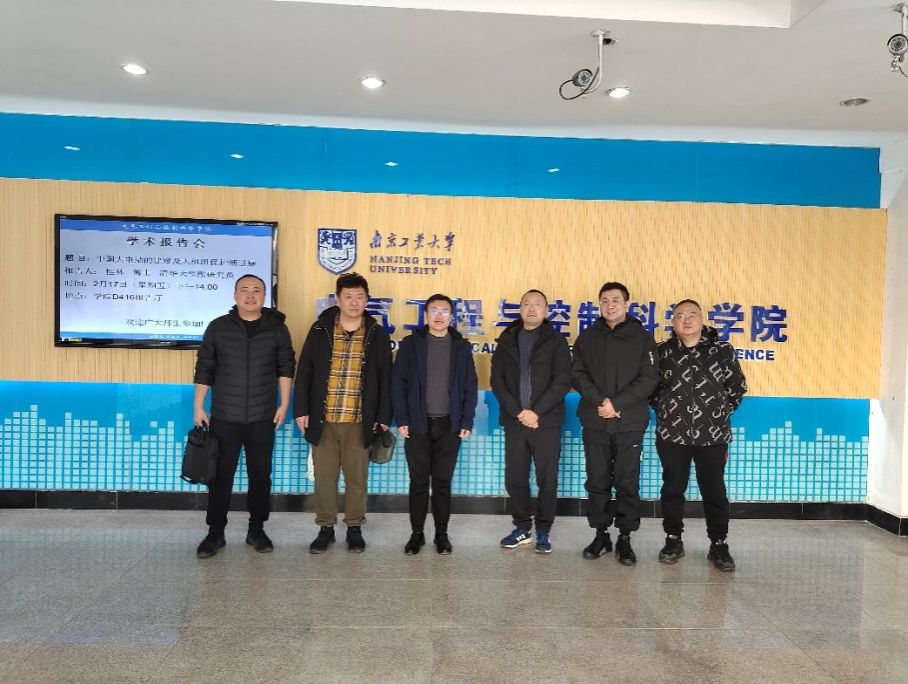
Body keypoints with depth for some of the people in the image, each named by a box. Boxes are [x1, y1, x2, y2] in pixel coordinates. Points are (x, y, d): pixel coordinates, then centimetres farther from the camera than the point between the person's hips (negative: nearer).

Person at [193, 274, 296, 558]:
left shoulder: (277, 329, 2)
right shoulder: (218, 327, 1)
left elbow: (286, 368, 6)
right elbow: (204, 369, 4)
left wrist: (284, 403, 0)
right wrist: (198, 407, 2)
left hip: (263, 418, 1)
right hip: (224, 417, 0)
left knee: (260, 475, 8)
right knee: (221, 476, 6)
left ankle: (256, 530, 23)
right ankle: (215, 533, 19)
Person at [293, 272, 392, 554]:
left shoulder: (377, 335, 1)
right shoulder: (320, 330, 1)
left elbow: (385, 379, 4)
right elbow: (304, 372, 3)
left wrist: (383, 417, 0)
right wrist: (301, 410, -2)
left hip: (359, 422, 0)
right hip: (323, 420, 1)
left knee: (357, 477, 9)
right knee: (324, 476, 9)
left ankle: (354, 528, 26)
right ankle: (326, 527, 25)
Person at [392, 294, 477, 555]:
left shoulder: (462, 346, 6)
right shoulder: (411, 343, 2)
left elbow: (470, 386, 6)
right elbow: (398, 382, 0)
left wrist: (467, 422, -1)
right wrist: (401, 419, -7)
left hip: (449, 425, 1)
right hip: (417, 424, -1)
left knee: (443, 481, 7)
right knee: (418, 481, 6)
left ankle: (441, 533, 19)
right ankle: (417, 533, 18)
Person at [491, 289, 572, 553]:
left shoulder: (556, 341, 2)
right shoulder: (506, 341, 9)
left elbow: (562, 382, -6)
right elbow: (497, 381, 3)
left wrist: (536, 412, -14)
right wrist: (517, 412, -9)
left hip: (546, 422, -2)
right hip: (514, 421, 2)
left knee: (547, 480, 3)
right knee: (514, 479, 7)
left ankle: (543, 531, 18)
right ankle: (522, 527, 24)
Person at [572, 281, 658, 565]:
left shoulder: (642, 338, 3)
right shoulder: (587, 337, 8)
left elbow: (649, 378, -5)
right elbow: (578, 375, 1)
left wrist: (617, 403, -15)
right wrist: (599, 401, -15)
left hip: (630, 423, -1)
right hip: (594, 422, 2)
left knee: (627, 483, 4)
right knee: (597, 481, 8)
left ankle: (625, 538, 16)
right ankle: (601, 534, 21)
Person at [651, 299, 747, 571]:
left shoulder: (723, 351, -1)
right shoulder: (663, 352, 1)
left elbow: (738, 386, 8)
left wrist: (722, 412, 5)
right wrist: (663, 410, 6)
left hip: (713, 436, -1)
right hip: (672, 435, 1)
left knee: (714, 490, 7)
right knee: (673, 488, 9)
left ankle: (719, 544, 21)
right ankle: (673, 541, 23)